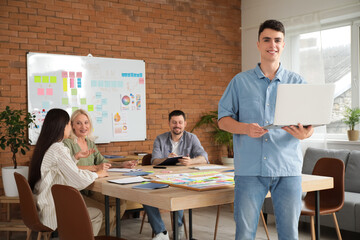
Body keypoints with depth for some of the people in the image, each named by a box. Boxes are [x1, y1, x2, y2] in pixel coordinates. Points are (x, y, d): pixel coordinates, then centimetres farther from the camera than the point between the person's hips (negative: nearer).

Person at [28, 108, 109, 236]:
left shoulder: (44, 147, 8)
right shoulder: (58, 149, -22)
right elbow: (79, 181, -22)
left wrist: (76, 157, 12)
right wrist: (97, 174, -5)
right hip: (52, 214, -9)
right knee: (97, 215, 7)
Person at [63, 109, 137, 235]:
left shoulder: (90, 143, 15)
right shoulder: (67, 143, -10)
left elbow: (103, 162, 18)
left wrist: (122, 165, 4)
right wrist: (95, 168, -28)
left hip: (90, 190, 8)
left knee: (121, 203, -7)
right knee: (107, 212, -22)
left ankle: (103, 234, 9)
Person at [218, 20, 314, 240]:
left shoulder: (297, 83, 11)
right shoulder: (240, 82, 10)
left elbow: (311, 121, 9)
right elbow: (223, 119, 8)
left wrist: (305, 133, -16)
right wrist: (245, 128, -13)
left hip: (288, 169, 1)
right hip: (250, 169, -1)